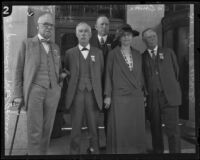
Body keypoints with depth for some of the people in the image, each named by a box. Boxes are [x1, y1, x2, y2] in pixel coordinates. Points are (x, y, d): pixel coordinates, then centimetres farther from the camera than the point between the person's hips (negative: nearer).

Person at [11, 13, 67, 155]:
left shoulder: (55, 47, 17)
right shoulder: (27, 44, 5)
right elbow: (18, 70, 2)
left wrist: (62, 75, 4)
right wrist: (18, 94, -4)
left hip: (53, 92, 4)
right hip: (34, 90, -4)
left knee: (47, 129, 6)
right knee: (35, 130, -6)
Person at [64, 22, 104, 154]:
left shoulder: (98, 53, 11)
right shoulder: (70, 53, 9)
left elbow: (102, 73, 9)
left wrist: (100, 92, 3)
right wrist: (71, 86, 0)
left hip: (93, 95, 1)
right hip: (76, 95, 0)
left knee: (94, 127, 3)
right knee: (76, 127, 4)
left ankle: (95, 151, 16)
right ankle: (74, 151, 17)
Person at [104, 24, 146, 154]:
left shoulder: (138, 55, 12)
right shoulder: (113, 54, 0)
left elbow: (140, 75, 14)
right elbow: (108, 75, 0)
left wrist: (143, 93, 10)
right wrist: (108, 95, -4)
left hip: (137, 96, 4)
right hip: (119, 96, -3)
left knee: (137, 127, 7)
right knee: (120, 127, 0)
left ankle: (137, 150, 21)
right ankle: (119, 150, 15)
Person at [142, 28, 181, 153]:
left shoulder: (168, 52, 10)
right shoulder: (142, 57, 8)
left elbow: (177, 72, 12)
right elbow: (142, 78, 7)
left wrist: (175, 90, 10)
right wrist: (145, 93, -1)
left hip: (169, 96, -1)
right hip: (152, 97, 1)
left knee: (173, 128, -5)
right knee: (155, 128, 8)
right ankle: (158, 151, 22)